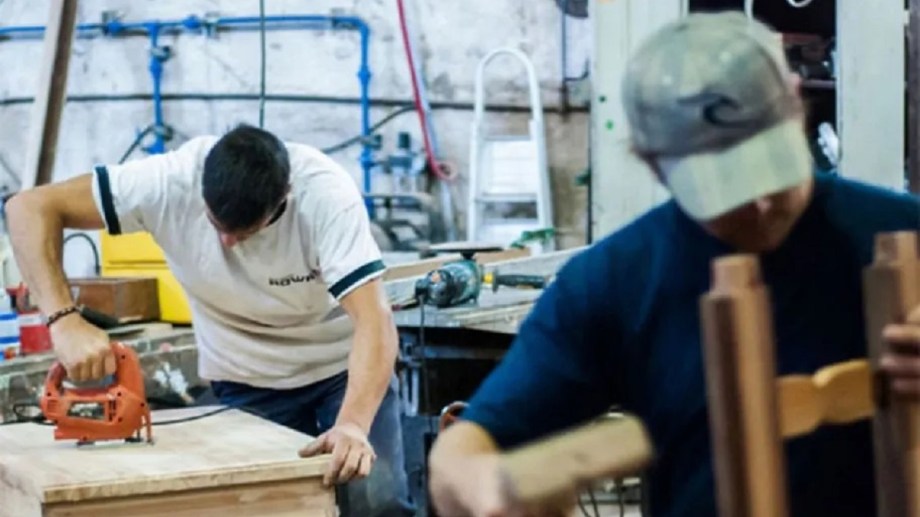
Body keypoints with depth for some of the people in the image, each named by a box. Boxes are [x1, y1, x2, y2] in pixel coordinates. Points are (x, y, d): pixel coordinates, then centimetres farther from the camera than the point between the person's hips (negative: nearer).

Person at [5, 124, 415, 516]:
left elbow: (372, 320, -37)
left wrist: (352, 424, -53)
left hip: (342, 364, -2)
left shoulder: (325, 194, -30)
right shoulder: (171, 181, -26)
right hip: (248, 380, 2)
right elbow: (31, 208, -26)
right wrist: (65, 319, -40)